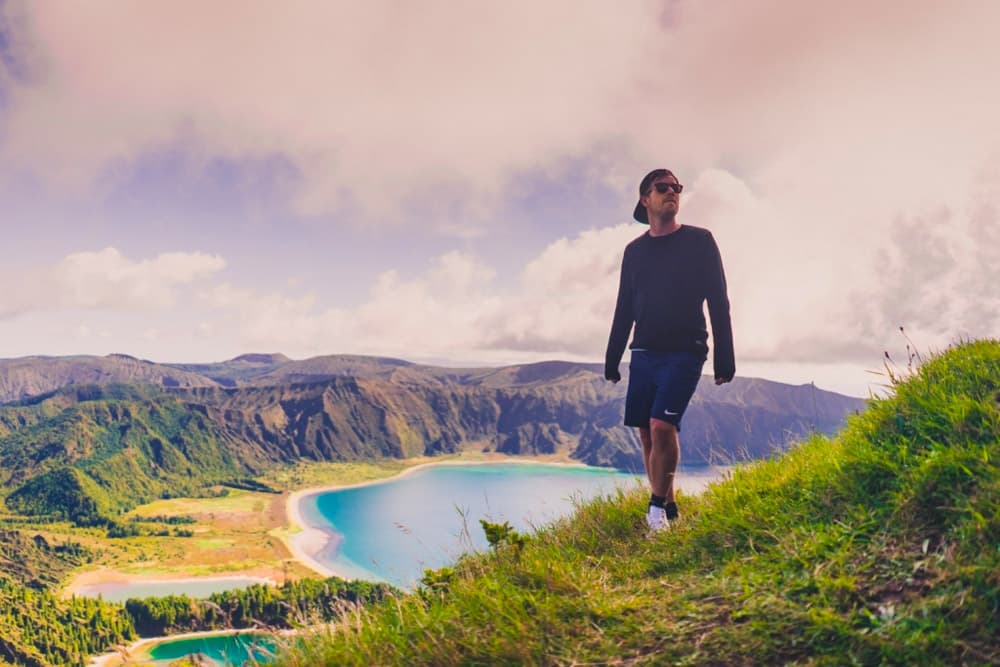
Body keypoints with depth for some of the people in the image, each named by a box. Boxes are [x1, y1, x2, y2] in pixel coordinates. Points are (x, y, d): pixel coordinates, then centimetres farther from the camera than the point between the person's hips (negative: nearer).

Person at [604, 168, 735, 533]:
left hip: (684, 353, -4)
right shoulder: (634, 251, 13)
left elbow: (718, 302, 0)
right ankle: (667, 509, 15)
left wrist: (724, 358, -6)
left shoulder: (699, 241, 2)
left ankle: (658, 508, -5)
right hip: (644, 354, 4)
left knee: (662, 426, -19)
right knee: (646, 433, 3)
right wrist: (612, 359, 13)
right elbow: (624, 309, 16)